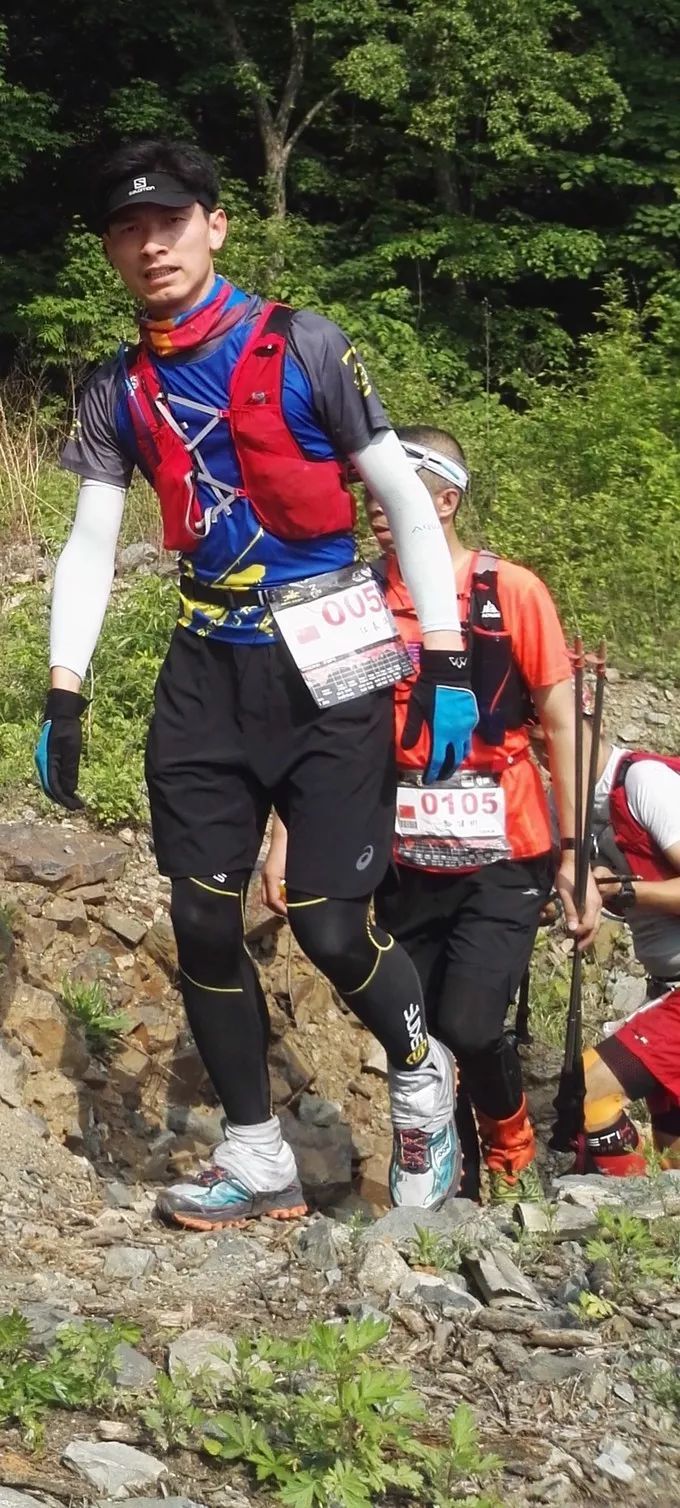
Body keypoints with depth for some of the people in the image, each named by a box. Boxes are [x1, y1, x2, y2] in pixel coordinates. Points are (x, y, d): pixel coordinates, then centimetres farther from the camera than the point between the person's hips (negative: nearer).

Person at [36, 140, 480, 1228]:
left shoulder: (302, 348, -6)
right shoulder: (119, 394, 7)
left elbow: (408, 504, -4)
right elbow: (91, 547, 7)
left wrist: (446, 668, -9)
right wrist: (62, 699, -3)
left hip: (327, 661, -5)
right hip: (208, 668, 5)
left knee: (330, 925, -10)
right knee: (203, 921, 0)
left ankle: (421, 1078, 21)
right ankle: (259, 1162, 13)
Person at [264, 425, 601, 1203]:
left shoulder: (511, 593, -8)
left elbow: (563, 728, -4)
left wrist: (575, 861, -6)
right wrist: (286, 836, -9)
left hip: (502, 862, -3)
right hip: (407, 867, 4)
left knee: (469, 1029, -18)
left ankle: (512, 1148, 12)